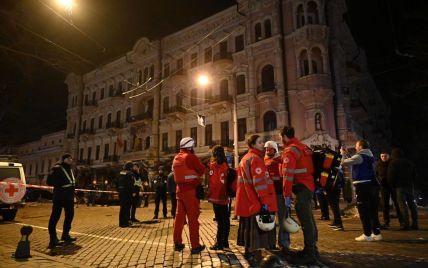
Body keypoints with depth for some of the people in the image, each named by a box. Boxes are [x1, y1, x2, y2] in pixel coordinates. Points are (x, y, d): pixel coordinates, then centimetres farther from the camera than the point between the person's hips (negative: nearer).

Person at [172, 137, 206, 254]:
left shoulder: (176, 158, 11)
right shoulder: (190, 157, -12)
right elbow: (202, 170, -6)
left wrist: (192, 175, 8)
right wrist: (196, 175, 13)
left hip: (180, 190, 7)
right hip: (190, 190, -7)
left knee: (179, 216, 13)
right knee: (193, 218, -1)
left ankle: (177, 243, 22)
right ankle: (195, 246, 6)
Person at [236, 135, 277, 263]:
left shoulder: (244, 158, 16)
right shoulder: (255, 159, -15)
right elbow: (259, 182, -22)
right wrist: (264, 201, -22)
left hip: (247, 201, 10)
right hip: (255, 201, -10)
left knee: (249, 227, 16)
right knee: (255, 228, -1)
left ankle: (248, 251, 25)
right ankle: (251, 253, 6)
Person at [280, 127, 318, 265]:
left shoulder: (290, 150, -13)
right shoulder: (304, 147, 15)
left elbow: (288, 174, -19)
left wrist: (287, 195, -18)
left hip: (302, 188, -9)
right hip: (309, 186, 10)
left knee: (305, 221, -4)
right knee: (309, 219, 17)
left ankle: (310, 254, 3)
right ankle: (312, 249, 29)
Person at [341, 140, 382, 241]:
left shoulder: (359, 156, -12)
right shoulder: (370, 156, 15)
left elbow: (343, 162, -15)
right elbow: (354, 162, 23)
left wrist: (343, 153, 1)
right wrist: (346, 154, 22)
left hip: (362, 186, -9)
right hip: (372, 184, 9)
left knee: (363, 211, -2)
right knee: (372, 210, 14)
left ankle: (367, 235, 2)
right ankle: (376, 233, 19)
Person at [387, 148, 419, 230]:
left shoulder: (393, 163, -3)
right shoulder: (409, 162, 17)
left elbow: (390, 176, -9)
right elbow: (414, 175, 20)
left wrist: (392, 185, 3)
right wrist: (412, 184, 20)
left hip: (400, 186, -6)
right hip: (410, 185, 7)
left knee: (402, 204, -8)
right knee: (412, 204, 10)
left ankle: (406, 224, -13)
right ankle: (415, 224, 11)